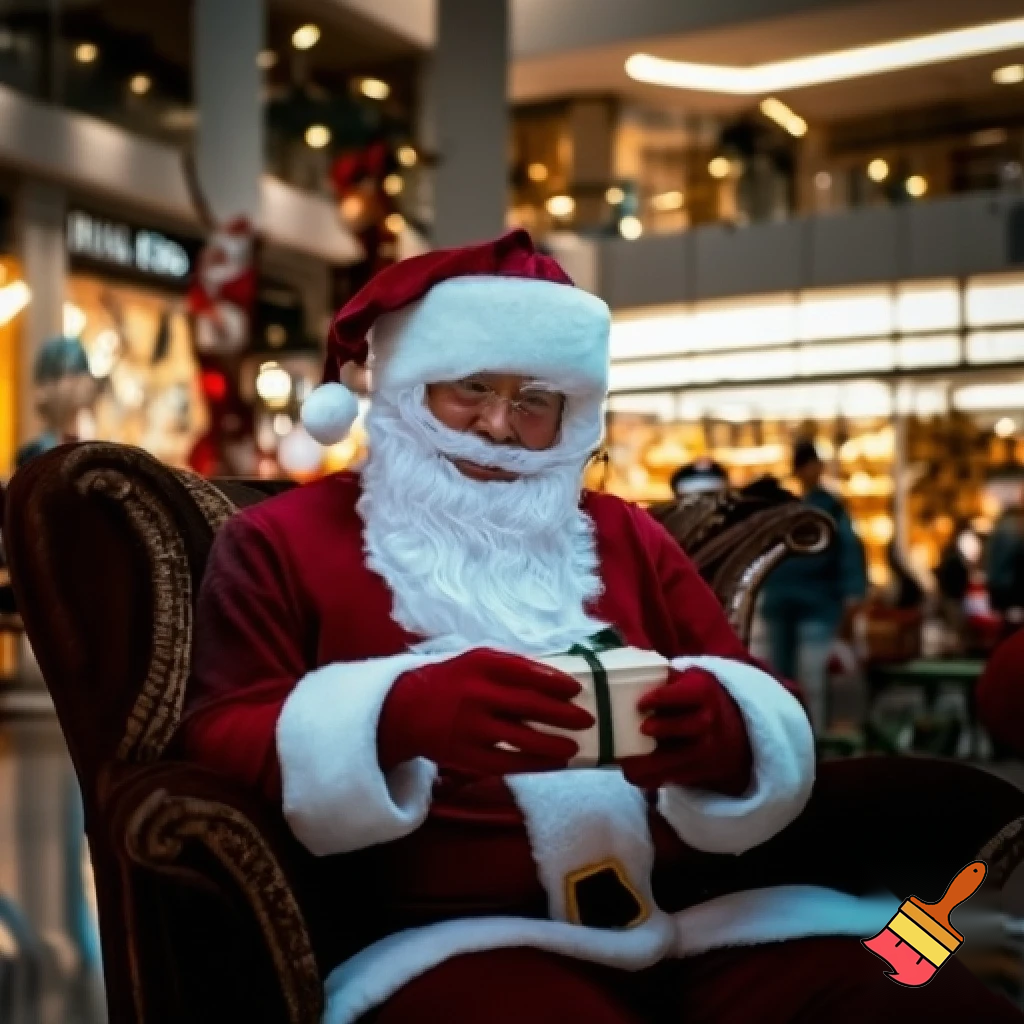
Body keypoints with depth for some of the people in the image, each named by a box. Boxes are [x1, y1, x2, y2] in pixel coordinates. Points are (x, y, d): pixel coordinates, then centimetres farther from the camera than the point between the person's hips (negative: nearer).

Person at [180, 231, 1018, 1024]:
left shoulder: (626, 537, 22)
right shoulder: (283, 539, 10)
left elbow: (773, 717, 15)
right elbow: (216, 741, -2)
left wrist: (725, 730, -12)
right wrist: (395, 715, -22)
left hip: (697, 920, 5)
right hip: (445, 941, -4)